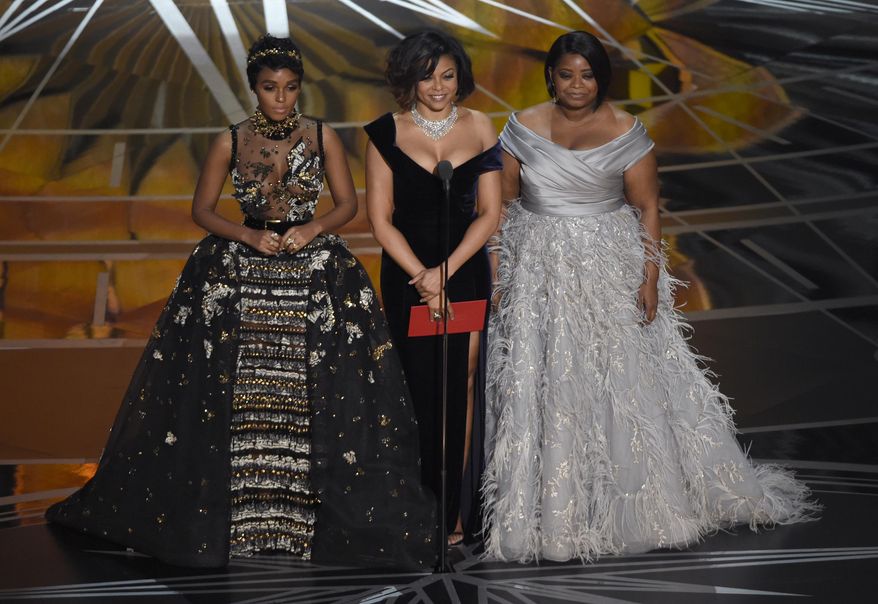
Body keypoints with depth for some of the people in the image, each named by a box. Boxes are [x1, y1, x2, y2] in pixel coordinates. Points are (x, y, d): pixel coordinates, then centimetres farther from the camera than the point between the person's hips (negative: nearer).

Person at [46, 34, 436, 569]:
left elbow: (349, 203, 6)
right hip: (238, 274, 0)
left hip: (315, 275, 0)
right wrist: (249, 236, -10)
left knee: (321, 394, -7)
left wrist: (312, 229, -12)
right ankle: (228, 509, 9)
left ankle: (311, 511, 4)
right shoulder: (231, 142, 3)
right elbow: (203, 210, 6)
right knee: (228, 395, -4)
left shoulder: (323, 137, 3)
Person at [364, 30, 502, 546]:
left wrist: (445, 272, -10)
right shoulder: (387, 132, 0)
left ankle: (457, 512, 9)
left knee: (460, 385, 0)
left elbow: (489, 214, 1)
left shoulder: (479, 128, 3)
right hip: (406, 272, -1)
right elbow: (381, 219, -2)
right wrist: (423, 277, -10)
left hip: (466, 270, 1)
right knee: (416, 385, -1)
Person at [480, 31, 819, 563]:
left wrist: (651, 275, -11)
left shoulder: (626, 132, -3)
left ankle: (647, 500, 17)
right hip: (538, 274, 2)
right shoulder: (524, 128, 2)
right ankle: (547, 509, 15)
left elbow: (647, 206, -4)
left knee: (624, 380, 2)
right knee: (540, 385, 3)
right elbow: (504, 199, 6)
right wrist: (502, 268, 0)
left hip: (609, 273, -2)